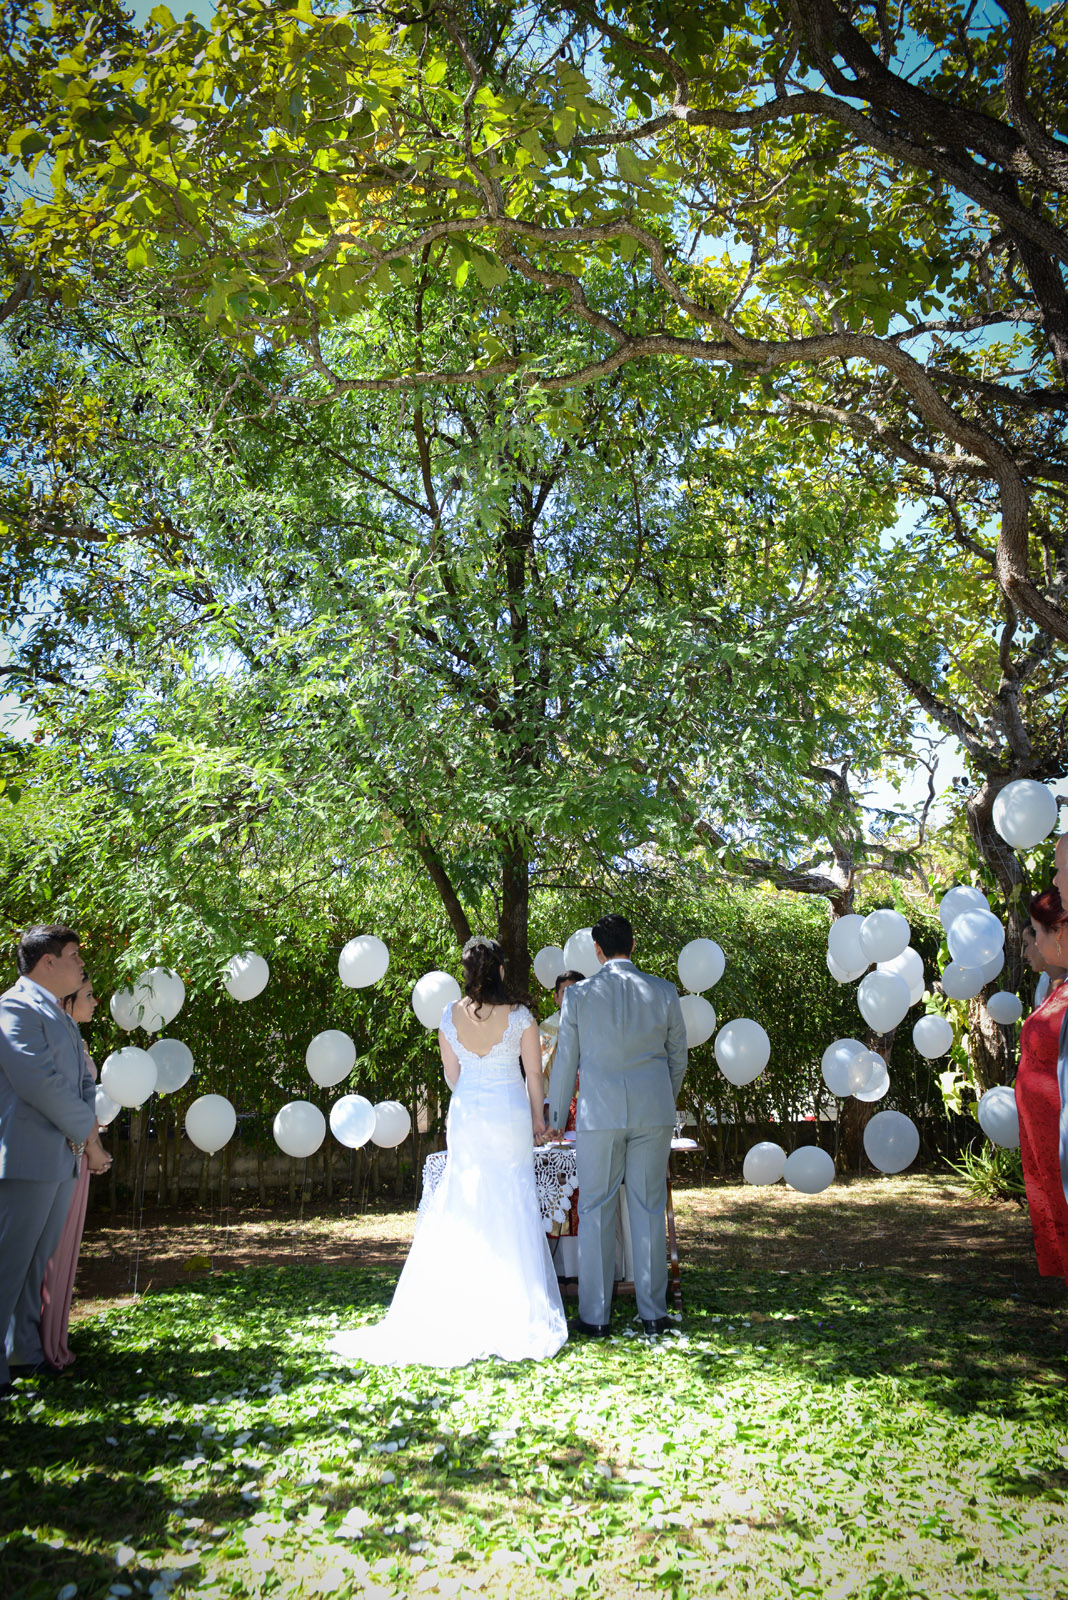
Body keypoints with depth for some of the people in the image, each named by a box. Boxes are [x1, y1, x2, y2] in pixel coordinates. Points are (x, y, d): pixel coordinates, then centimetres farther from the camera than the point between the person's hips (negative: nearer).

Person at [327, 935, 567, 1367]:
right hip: (510, 1113, -2)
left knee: (459, 1209, 12)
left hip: (465, 1116, 2)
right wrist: (538, 1118, 11)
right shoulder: (520, 1015, -9)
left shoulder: (450, 1016, -3)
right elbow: (534, 1074, -2)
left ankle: (452, 1313, 16)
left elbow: (451, 1076, 5)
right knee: (513, 1208, 7)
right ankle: (514, 1311, 12)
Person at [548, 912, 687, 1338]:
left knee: (595, 1211, 7)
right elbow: (678, 1057, 9)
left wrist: (555, 1118, 15)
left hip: (599, 1112, -2)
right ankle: (653, 1313, 17)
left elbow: (565, 1061, 3)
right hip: (653, 1111, 2)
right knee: (649, 1210, 10)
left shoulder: (579, 995, -4)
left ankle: (595, 1315, 14)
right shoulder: (664, 992, 1)